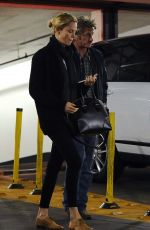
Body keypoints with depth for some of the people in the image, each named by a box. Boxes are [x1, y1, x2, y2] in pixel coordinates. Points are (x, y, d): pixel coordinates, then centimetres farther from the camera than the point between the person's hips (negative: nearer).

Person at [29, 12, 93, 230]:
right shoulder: (43, 56, -10)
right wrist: (62, 105, -18)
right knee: (74, 161, -13)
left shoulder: (65, 56, 13)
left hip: (64, 116, 8)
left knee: (55, 164, 8)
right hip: (51, 117, -8)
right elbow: (35, 90, -13)